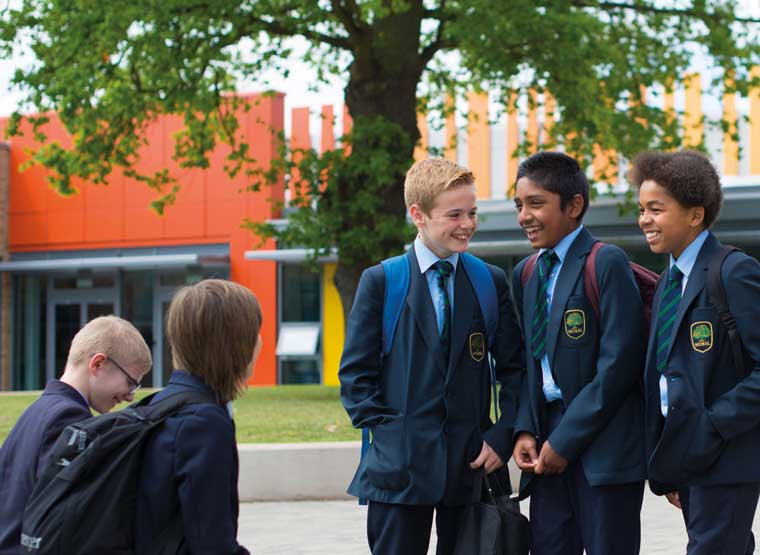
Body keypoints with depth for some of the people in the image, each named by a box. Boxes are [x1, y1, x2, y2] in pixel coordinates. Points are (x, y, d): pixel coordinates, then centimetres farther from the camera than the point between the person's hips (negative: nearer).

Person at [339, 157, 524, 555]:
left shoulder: (492, 283, 7)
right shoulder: (380, 282, 0)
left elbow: (513, 368, 9)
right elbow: (356, 373, 0)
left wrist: (502, 436, -2)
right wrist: (383, 430, -8)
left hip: (472, 463, 2)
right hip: (400, 464, -2)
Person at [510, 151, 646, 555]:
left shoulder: (607, 264, -9)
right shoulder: (525, 275, 14)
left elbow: (619, 363, -15)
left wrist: (564, 441, -14)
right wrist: (524, 430, 1)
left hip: (604, 447, -6)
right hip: (549, 447, 7)